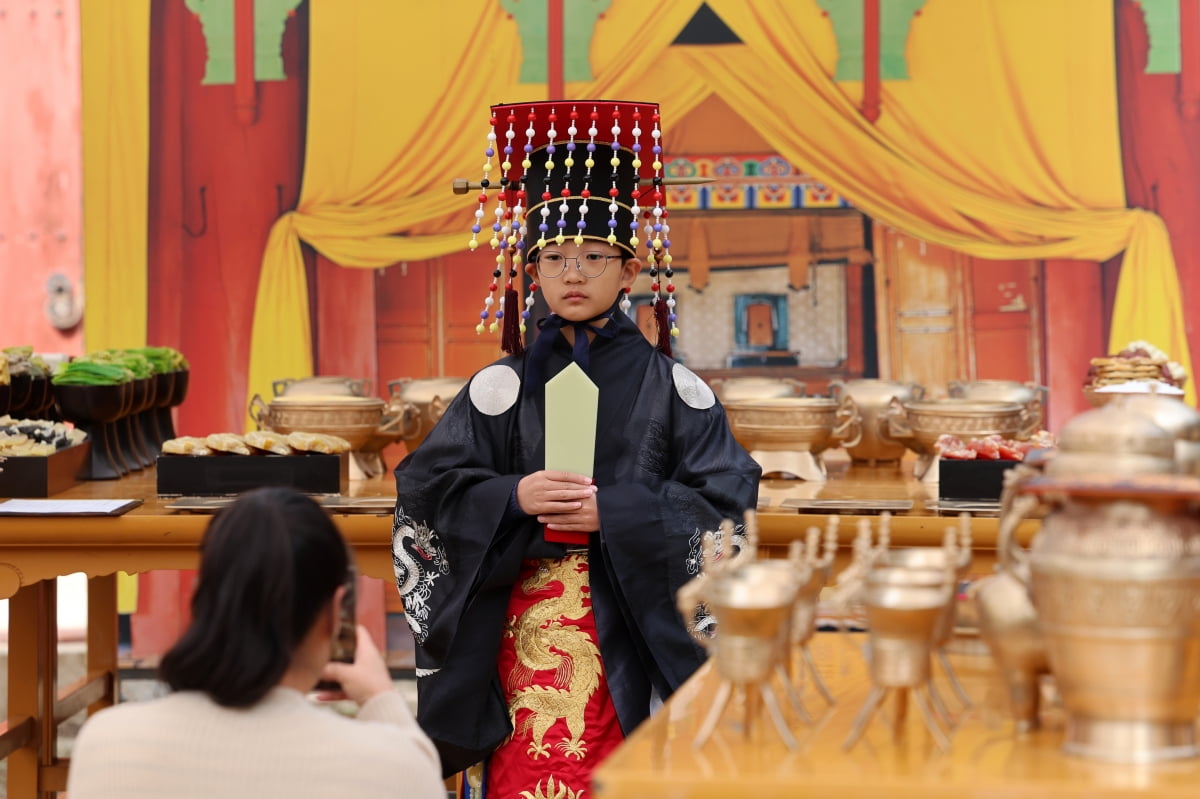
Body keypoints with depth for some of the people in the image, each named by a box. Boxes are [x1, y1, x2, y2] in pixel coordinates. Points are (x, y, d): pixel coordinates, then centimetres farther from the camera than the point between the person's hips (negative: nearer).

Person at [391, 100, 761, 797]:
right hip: (526, 628, 1)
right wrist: (513, 498, -14)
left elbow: (727, 496, -3)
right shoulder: (502, 387, 7)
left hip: (633, 630, -1)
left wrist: (613, 512, -13)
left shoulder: (669, 386, 4)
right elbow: (427, 487, 3)